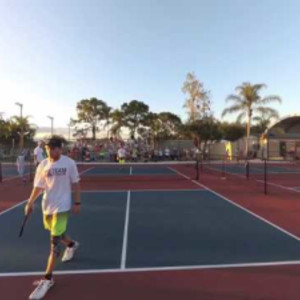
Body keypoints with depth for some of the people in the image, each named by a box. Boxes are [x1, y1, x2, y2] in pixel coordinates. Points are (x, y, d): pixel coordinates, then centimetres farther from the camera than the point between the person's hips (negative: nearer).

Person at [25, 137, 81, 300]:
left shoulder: (69, 163, -12)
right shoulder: (43, 165, -3)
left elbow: (75, 184, -5)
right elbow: (39, 186, 5)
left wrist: (77, 202, -6)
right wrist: (30, 202, -3)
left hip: (62, 206, -4)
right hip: (47, 205, 5)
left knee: (55, 240, -5)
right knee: (56, 233, 22)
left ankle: (48, 278, 8)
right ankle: (72, 244, 53)